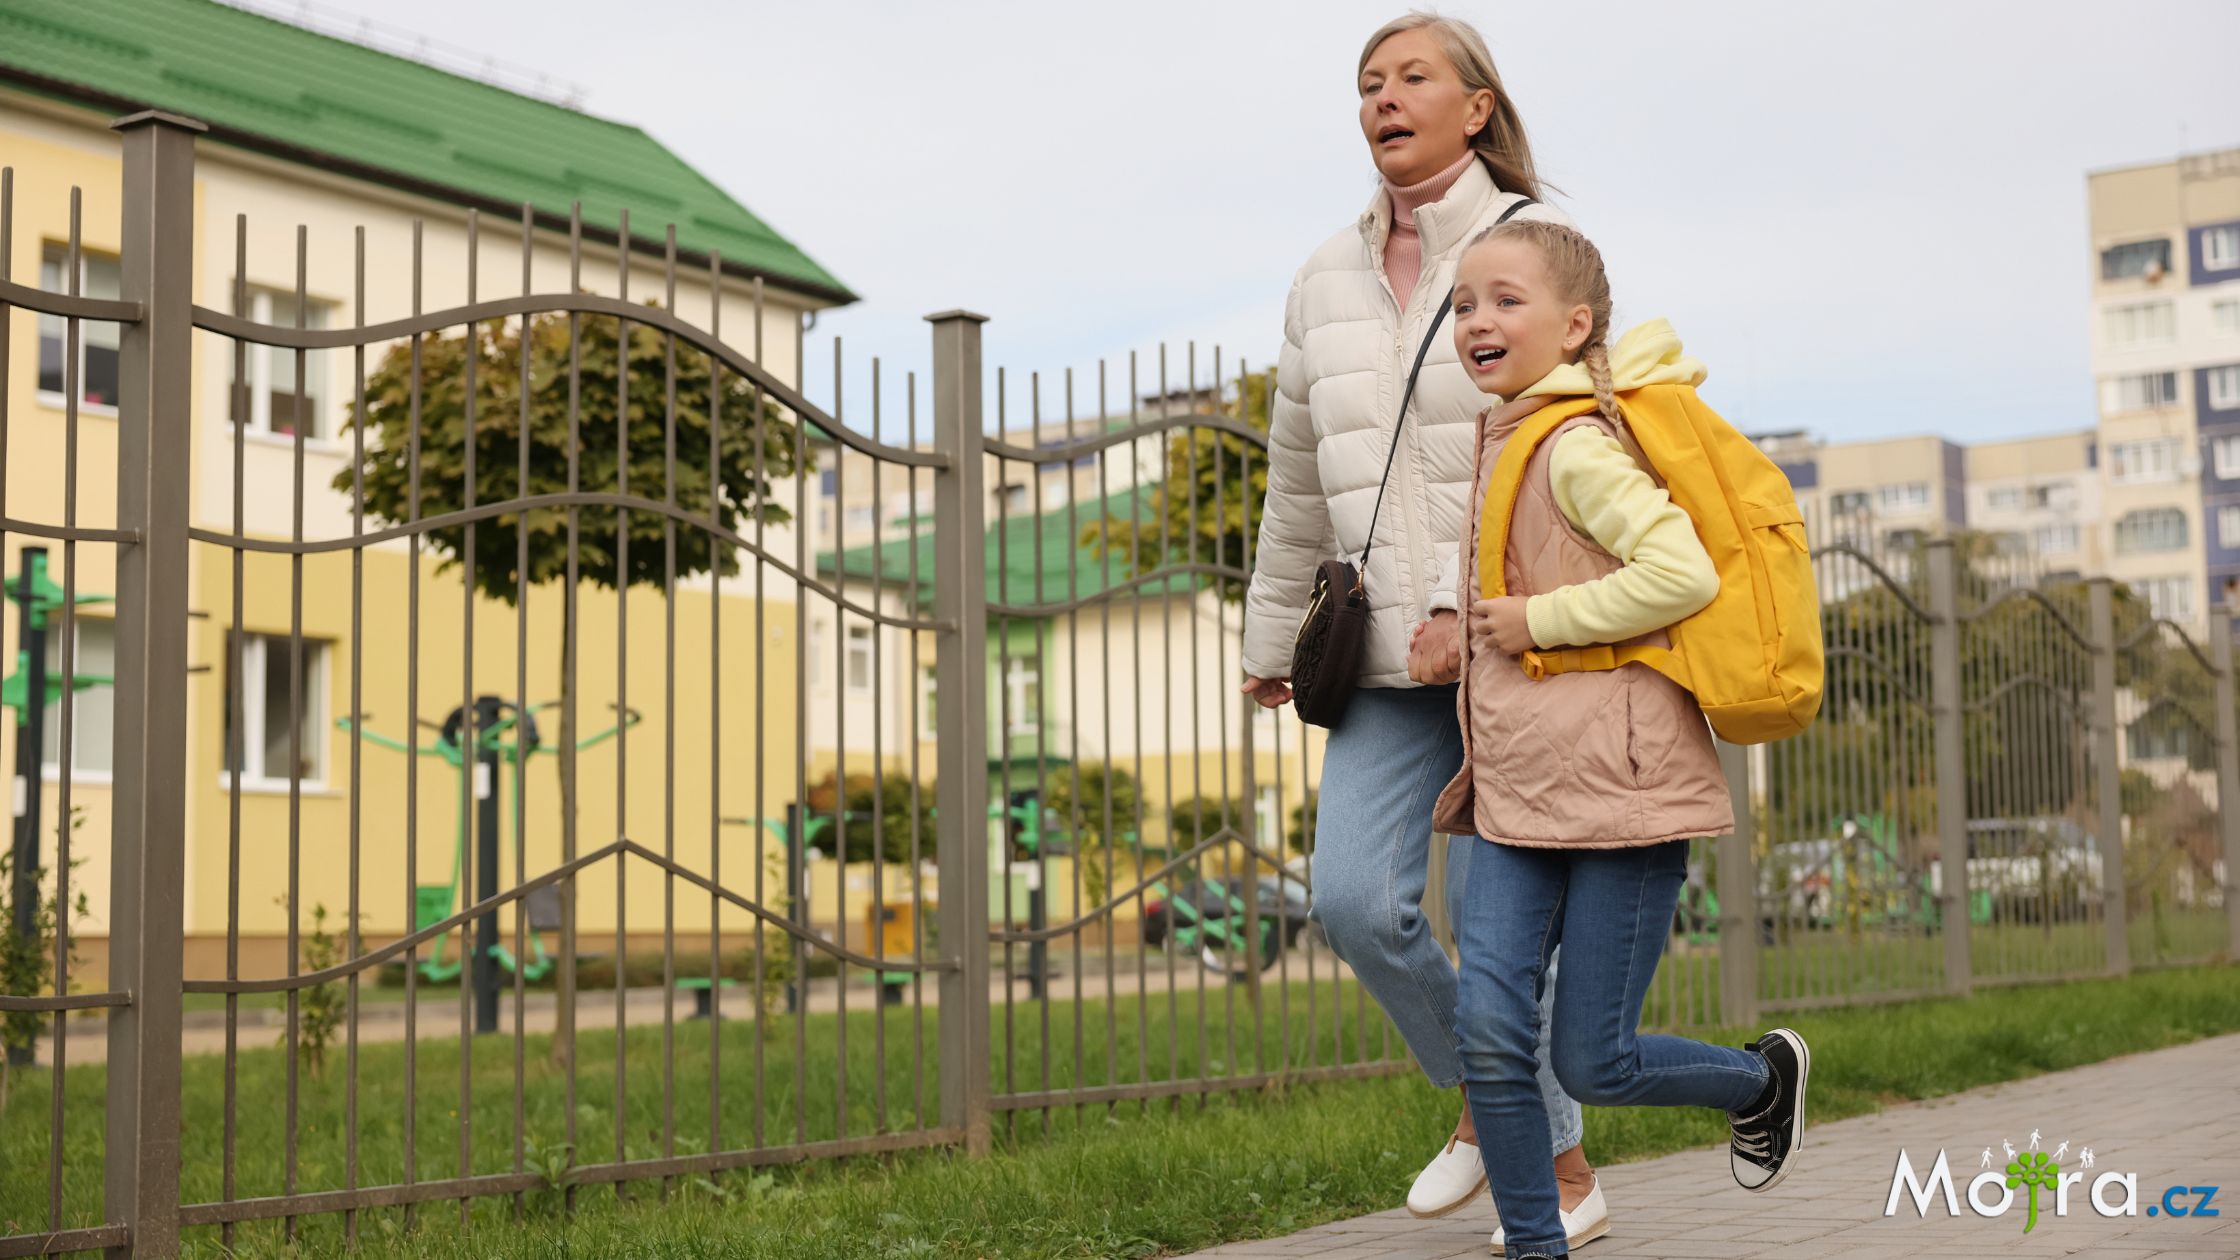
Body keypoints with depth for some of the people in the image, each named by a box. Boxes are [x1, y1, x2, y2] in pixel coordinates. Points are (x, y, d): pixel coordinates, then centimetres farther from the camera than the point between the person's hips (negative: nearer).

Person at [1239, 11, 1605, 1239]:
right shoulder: (1329, 280, 12)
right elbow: (1299, 482, 19)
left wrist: (1471, 609, -22)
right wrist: (1272, 633, 23)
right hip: (1390, 653, 5)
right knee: (1354, 900, -7)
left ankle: (1563, 1174, 18)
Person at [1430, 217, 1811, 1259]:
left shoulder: (1575, 448, -14)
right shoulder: (1505, 442, 14)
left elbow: (1683, 572, -24)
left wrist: (1541, 620, -17)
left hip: (1617, 785, -8)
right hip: (1516, 798, 8)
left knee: (1593, 1065, 0)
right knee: (1488, 1029, -6)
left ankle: (1764, 1078, 29)